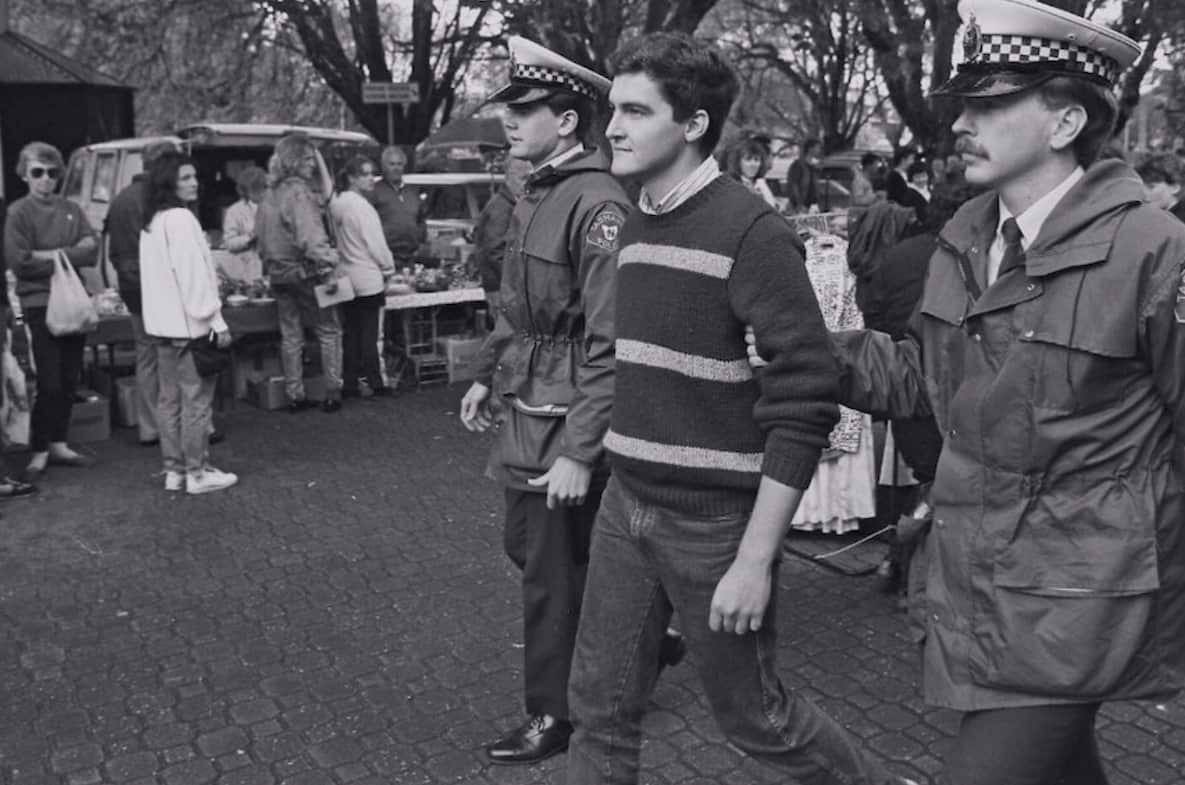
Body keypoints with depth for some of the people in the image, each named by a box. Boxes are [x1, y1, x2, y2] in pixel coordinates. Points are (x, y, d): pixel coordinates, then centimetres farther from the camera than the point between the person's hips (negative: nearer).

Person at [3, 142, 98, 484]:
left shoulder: (71, 210, 10)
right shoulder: (18, 212, -3)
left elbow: (92, 250, 0)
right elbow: (20, 262, -11)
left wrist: (52, 255, -12)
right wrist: (70, 256, -7)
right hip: (40, 304, -5)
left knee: (69, 380, 9)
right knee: (49, 383, -5)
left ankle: (58, 445, 21)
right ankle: (39, 453, 7)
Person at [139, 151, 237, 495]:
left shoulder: (152, 222, 14)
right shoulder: (181, 219, -14)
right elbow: (193, 276, -18)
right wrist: (217, 321, -15)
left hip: (162, 323, 9)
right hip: (189, 323, -9)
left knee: (170, 399, 12)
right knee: (196, 401, -2)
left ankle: (174, 471, 18)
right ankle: (197, 473, 3)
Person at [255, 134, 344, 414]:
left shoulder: (269, 197, 10)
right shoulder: (300, 193, -16)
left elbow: (261, 238, 14)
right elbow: (312, 238, -26)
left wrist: (270, 268, 20)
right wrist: (328, 266, -25)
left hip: (278, 273, 7)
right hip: (304, 272, -7)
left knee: (290, 335, 12)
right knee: (329, 331, 5)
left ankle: (295, 396, 16)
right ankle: (332, 393, 5)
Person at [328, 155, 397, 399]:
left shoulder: (336, 204, 9)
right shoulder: (361, 206, -16)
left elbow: (339, 241, 11)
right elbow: (376, 243, -14)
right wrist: (388, 269, 1)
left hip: (345, 278, 8)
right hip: (368, 279, -8)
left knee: (350, 333, 11)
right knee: (369, 333, 0)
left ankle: (349, 383, 15)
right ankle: (372, 383, 6)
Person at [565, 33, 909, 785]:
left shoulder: (752, 230, -16)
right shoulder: (636, 223, 7)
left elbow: (805, 404, -18)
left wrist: (755, 559, -20)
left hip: (714, 519, -6)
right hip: (626, 505, 6)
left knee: (755, 715, 11)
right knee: (602, 708, 12)